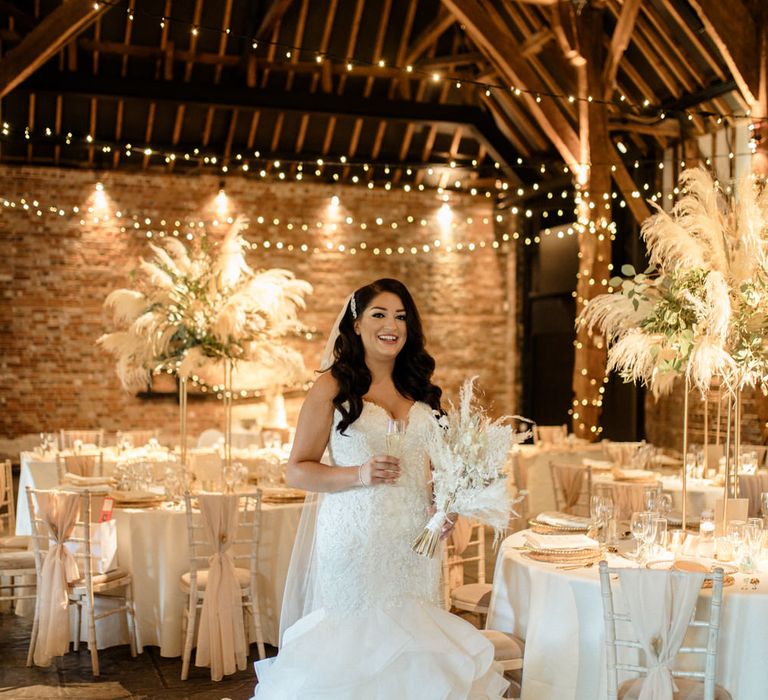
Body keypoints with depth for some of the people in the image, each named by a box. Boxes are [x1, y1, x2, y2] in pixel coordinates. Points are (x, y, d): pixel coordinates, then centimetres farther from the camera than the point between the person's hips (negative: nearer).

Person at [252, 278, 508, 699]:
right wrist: (359, 475, -18)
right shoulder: (333, 386, -3)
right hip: (355, 540, -4)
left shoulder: (419, 388, 12)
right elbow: (297, 471, -4)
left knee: (410, 637, 8)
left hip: (414, 543, 5)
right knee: (358, 642, 1)